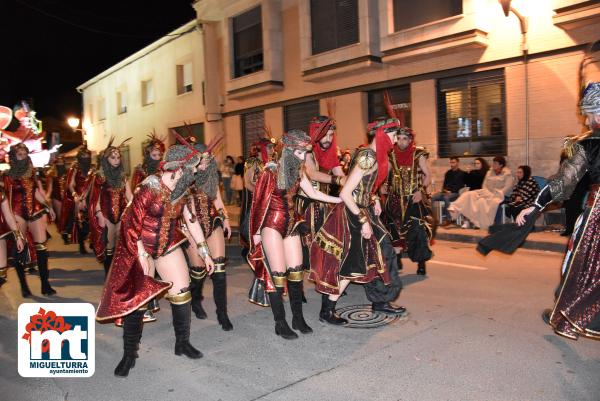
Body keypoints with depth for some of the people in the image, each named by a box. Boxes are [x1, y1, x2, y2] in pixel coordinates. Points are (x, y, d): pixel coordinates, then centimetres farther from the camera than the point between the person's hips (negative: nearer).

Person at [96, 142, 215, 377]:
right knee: (137, 297, -2)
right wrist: (142, 255, -17)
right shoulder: (150, 187, -22)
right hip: (140, 246, -5)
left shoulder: (183, 191, -4)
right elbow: (132, 223, -19)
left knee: (182, 291, 0)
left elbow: (192, 221, 4)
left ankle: (182, 343, 18)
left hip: (168, 245, 5)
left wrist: (205, 252, 5)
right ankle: (129, 354, 14)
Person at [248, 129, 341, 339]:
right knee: (278, 275, -2)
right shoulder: (271, 170, -14)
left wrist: (340, 199, 10)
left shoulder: (298, 170, 4)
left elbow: (313, 193, 11)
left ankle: (298, 318, 20)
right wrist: (257, 232, -7)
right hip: (272, 225, -6)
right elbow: (260, 201, -10)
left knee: (296, 272, 8)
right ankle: (280, 324, 10)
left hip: (291, 224, 6)